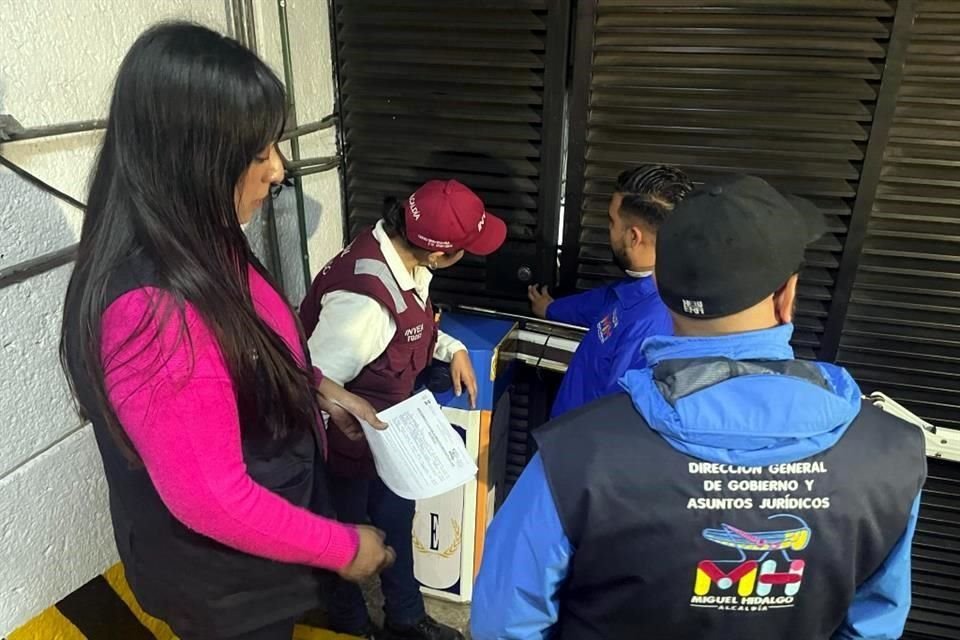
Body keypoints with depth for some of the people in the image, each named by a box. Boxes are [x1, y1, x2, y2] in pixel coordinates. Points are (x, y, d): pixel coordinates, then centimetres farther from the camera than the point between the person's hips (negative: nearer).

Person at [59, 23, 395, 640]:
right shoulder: (151, 309, -36)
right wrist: (344, 547, -19)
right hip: (221, 579, -8)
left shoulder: (201, 246, -7)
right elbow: (209, 499, -30)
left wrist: (319, 388, -2)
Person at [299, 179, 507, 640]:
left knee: (396, 520, 25)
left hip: (385, 428, 8)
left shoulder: (405, 254, -12)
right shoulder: (364, 300, -40)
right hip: (346, 440, -8)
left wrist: (452, 349, -2)